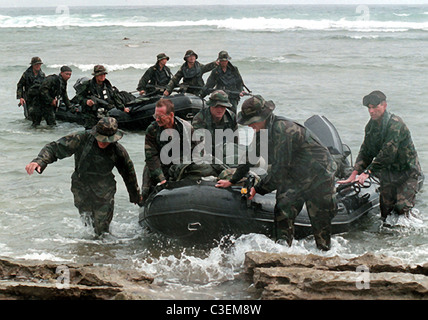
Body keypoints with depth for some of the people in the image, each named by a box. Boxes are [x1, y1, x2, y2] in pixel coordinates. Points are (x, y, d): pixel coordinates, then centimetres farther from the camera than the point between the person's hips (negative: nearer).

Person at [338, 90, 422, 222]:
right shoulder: (371, 126, 3)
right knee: (385, 209, 2)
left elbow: (387, 153, -27)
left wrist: (368, 172, -26)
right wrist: (354, 174, -8)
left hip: (407, 171, -6)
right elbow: (365, 152, 4)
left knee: (401, 208, -14)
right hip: (387, 172, 6)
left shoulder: (395, 124, -22)